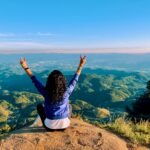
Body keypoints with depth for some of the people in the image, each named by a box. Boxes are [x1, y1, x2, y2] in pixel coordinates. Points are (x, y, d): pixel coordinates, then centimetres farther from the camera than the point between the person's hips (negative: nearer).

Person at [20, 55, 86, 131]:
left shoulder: (46, 93, -17)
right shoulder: (66, 92, -15)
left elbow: (35, 80, -7)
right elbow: (74, 80, -3)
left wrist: (25, 67, 0)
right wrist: (80, 66, 3)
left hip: (50, 125, -1)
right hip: (64, 125, 1)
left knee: (39, 106, 23)